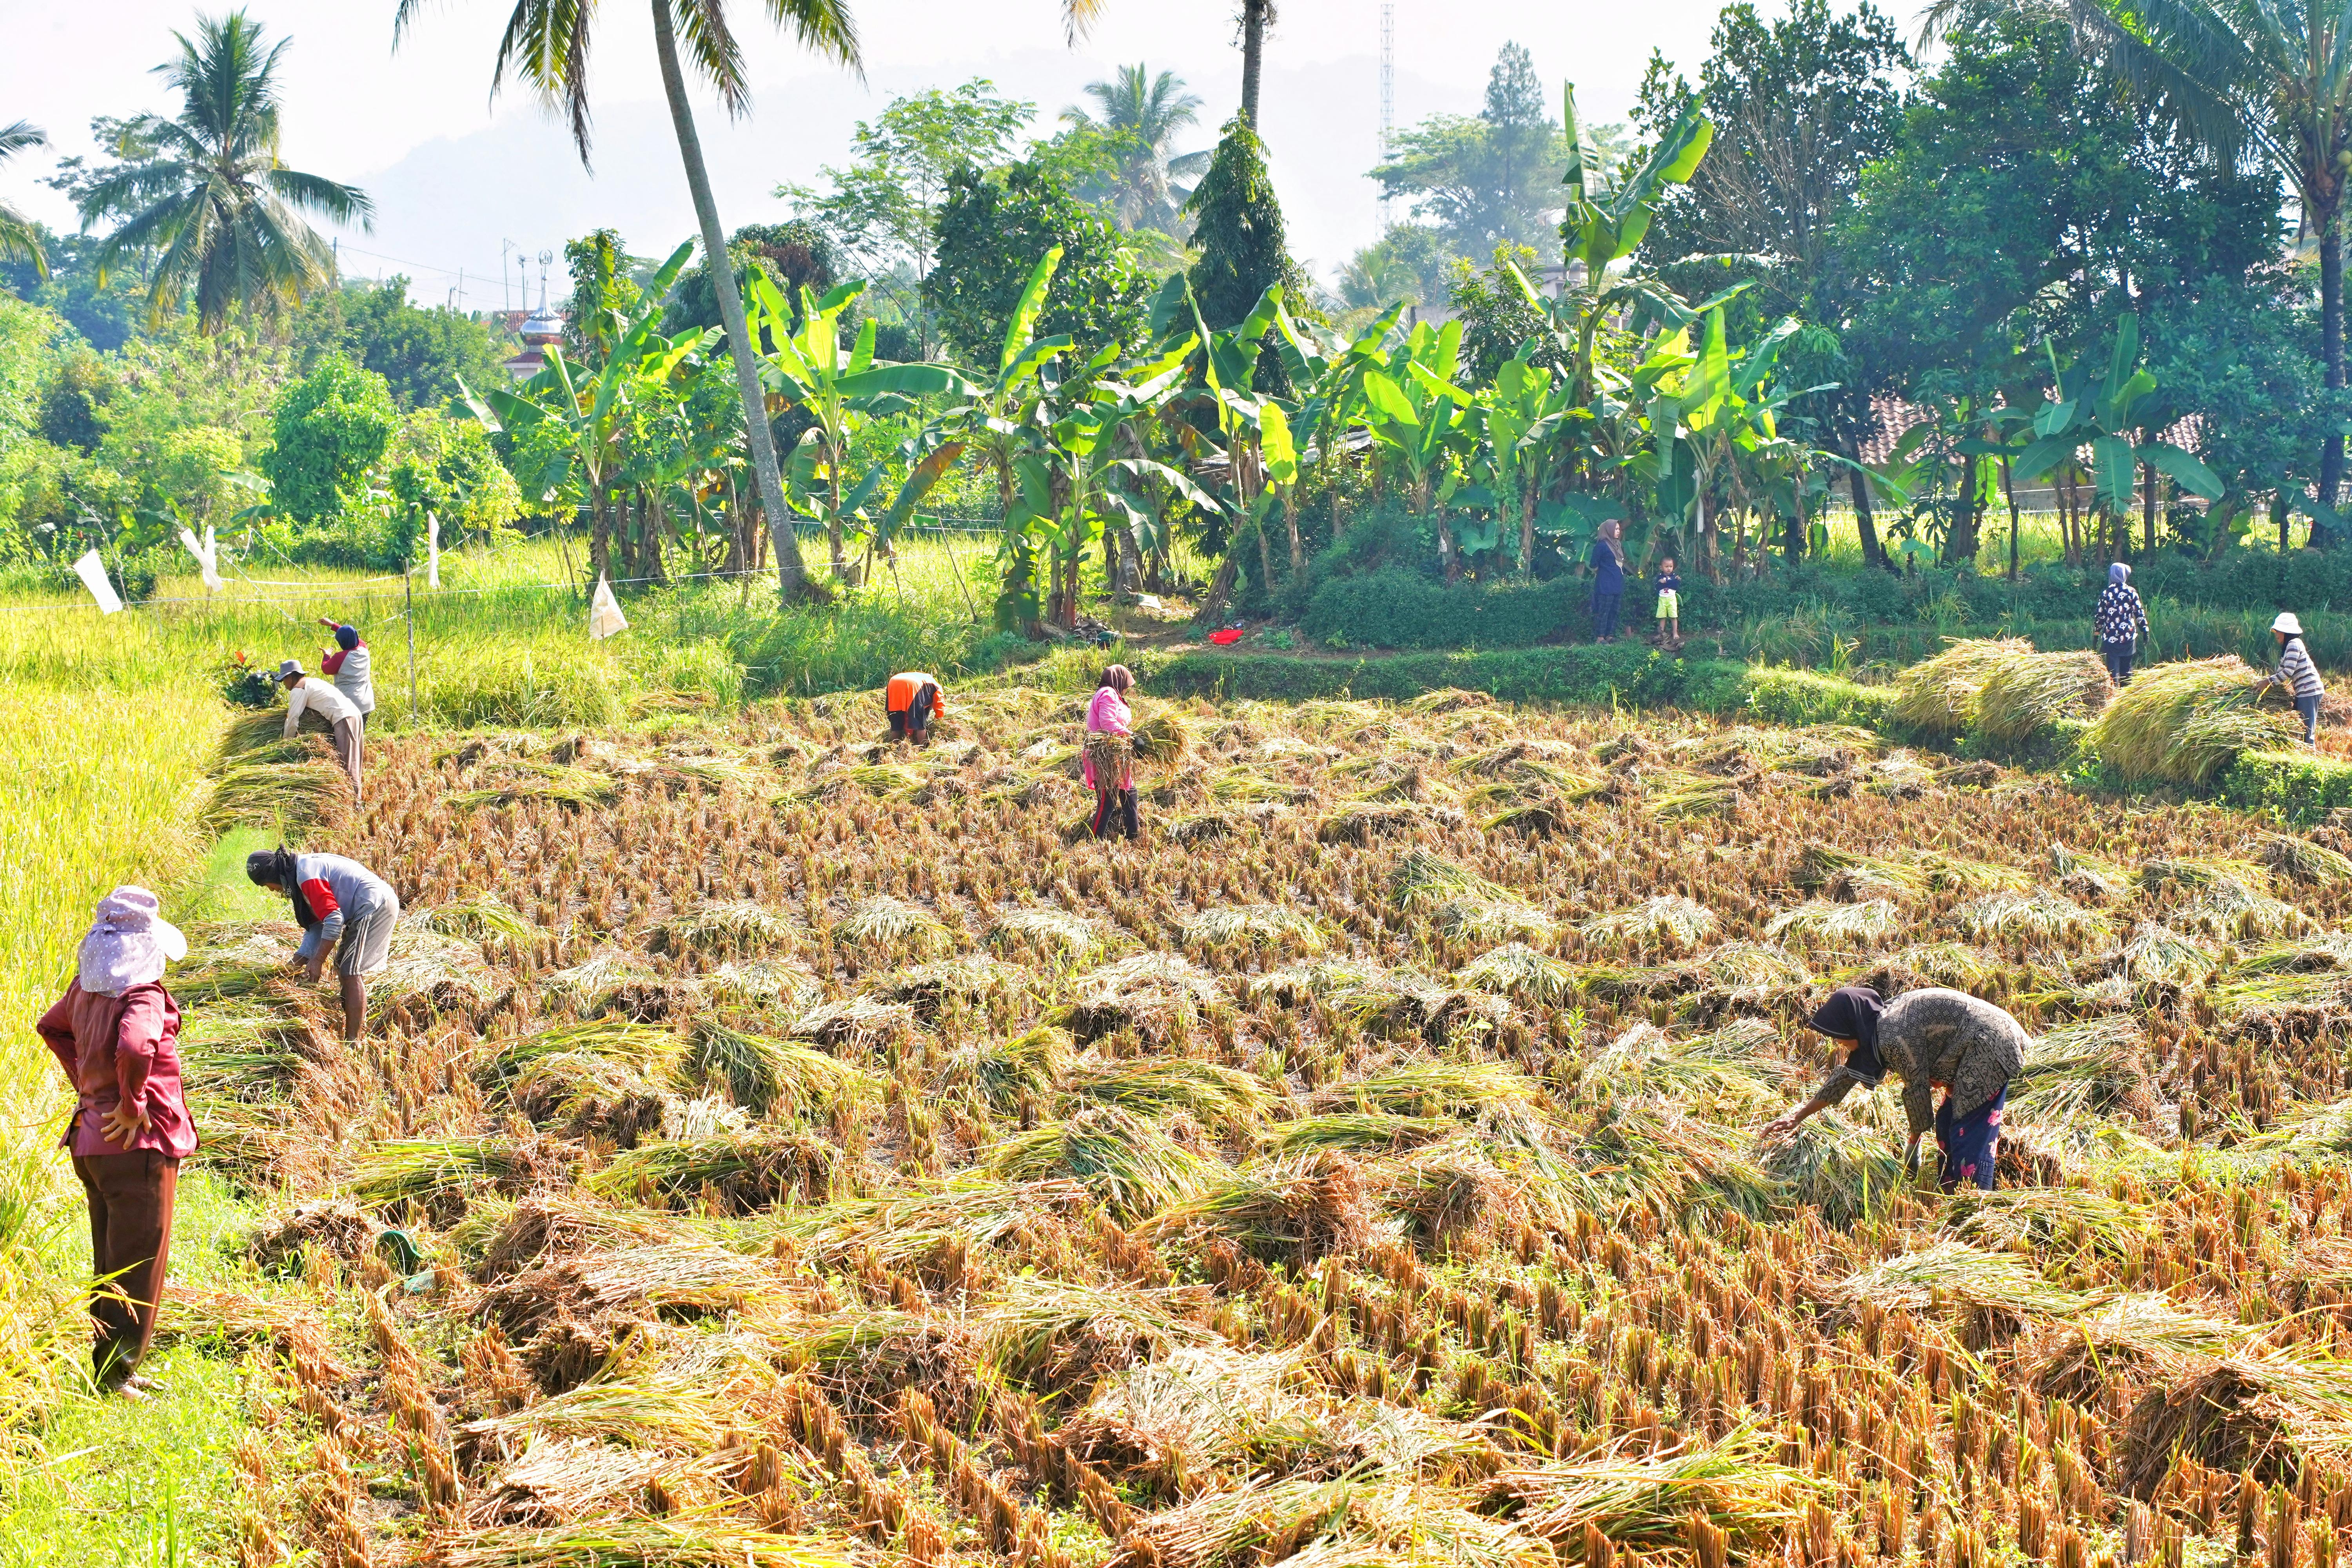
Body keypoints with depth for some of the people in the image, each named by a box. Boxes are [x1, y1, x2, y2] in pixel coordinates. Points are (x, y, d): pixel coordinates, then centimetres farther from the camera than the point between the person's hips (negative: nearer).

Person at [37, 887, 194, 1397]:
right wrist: (132, 1106, -23)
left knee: (110, 1264, 19)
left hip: (92, 1138, 9)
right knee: (137, 1268, 1)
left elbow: (52, 1028, 24)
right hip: (138, 1145, -9)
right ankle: (116, 1376, 5)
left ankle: (108, 1369, 28)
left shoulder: (88, 985, 6)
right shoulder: (142, 995, -20)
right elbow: (134, 1049, -38)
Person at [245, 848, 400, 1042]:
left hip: (373, 907, -11)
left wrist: (317, 961, -16)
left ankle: (353, 1041, -10)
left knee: (351, 974, -10)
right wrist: (296, 962, 9)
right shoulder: (306, 867, 16)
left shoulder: (306, 875, -16)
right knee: (344, 969, 16)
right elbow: (316, 926, 17)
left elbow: (334, 919, -21)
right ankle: (360, 1027, 18)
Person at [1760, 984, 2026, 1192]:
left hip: (1989, 1048, -10)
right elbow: (1846, 1075, 16)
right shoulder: (1880, 1025, 7)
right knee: (1947, 1126, 15)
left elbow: (1917, 1089, -14)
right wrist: (1797, 1117, 20)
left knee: (1970, 1134, -10)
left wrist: (1914, 1139, 3)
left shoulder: (1894, 1037, -23)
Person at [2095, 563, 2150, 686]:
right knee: (2126, 667, 13)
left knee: (2113, 667, 2)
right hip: (2129, 635, 1)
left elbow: (2099, 616, 0)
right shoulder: (2131, 592, -4)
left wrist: (2097, 633, 10)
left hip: (2111, 636, -1)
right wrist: (2145, 630, 7)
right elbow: (2140, 613, -2)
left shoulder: (2106, 593, -4)